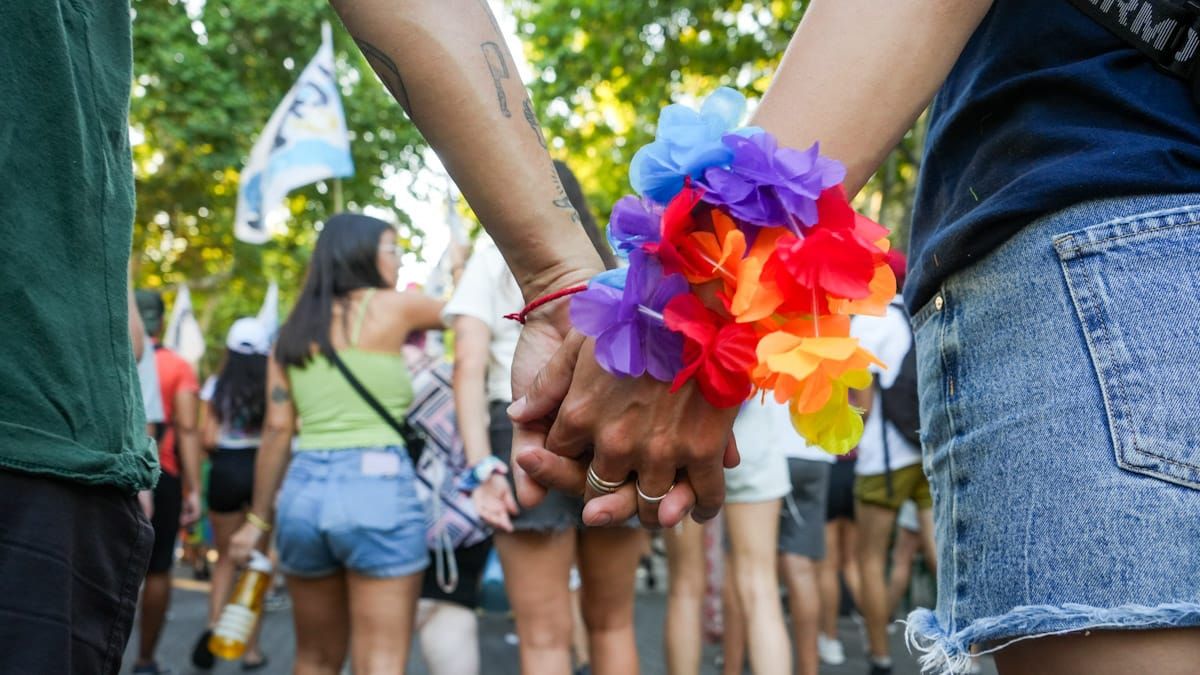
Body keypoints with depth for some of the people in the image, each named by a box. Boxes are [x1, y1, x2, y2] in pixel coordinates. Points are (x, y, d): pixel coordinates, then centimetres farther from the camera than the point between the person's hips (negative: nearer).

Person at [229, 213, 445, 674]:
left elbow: (277, 429, 8)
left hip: (303, 490, 5)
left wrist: (258, 517, 12)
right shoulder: (389, 307, 1)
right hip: (377, 485, -5)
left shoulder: (292, 331, 14)